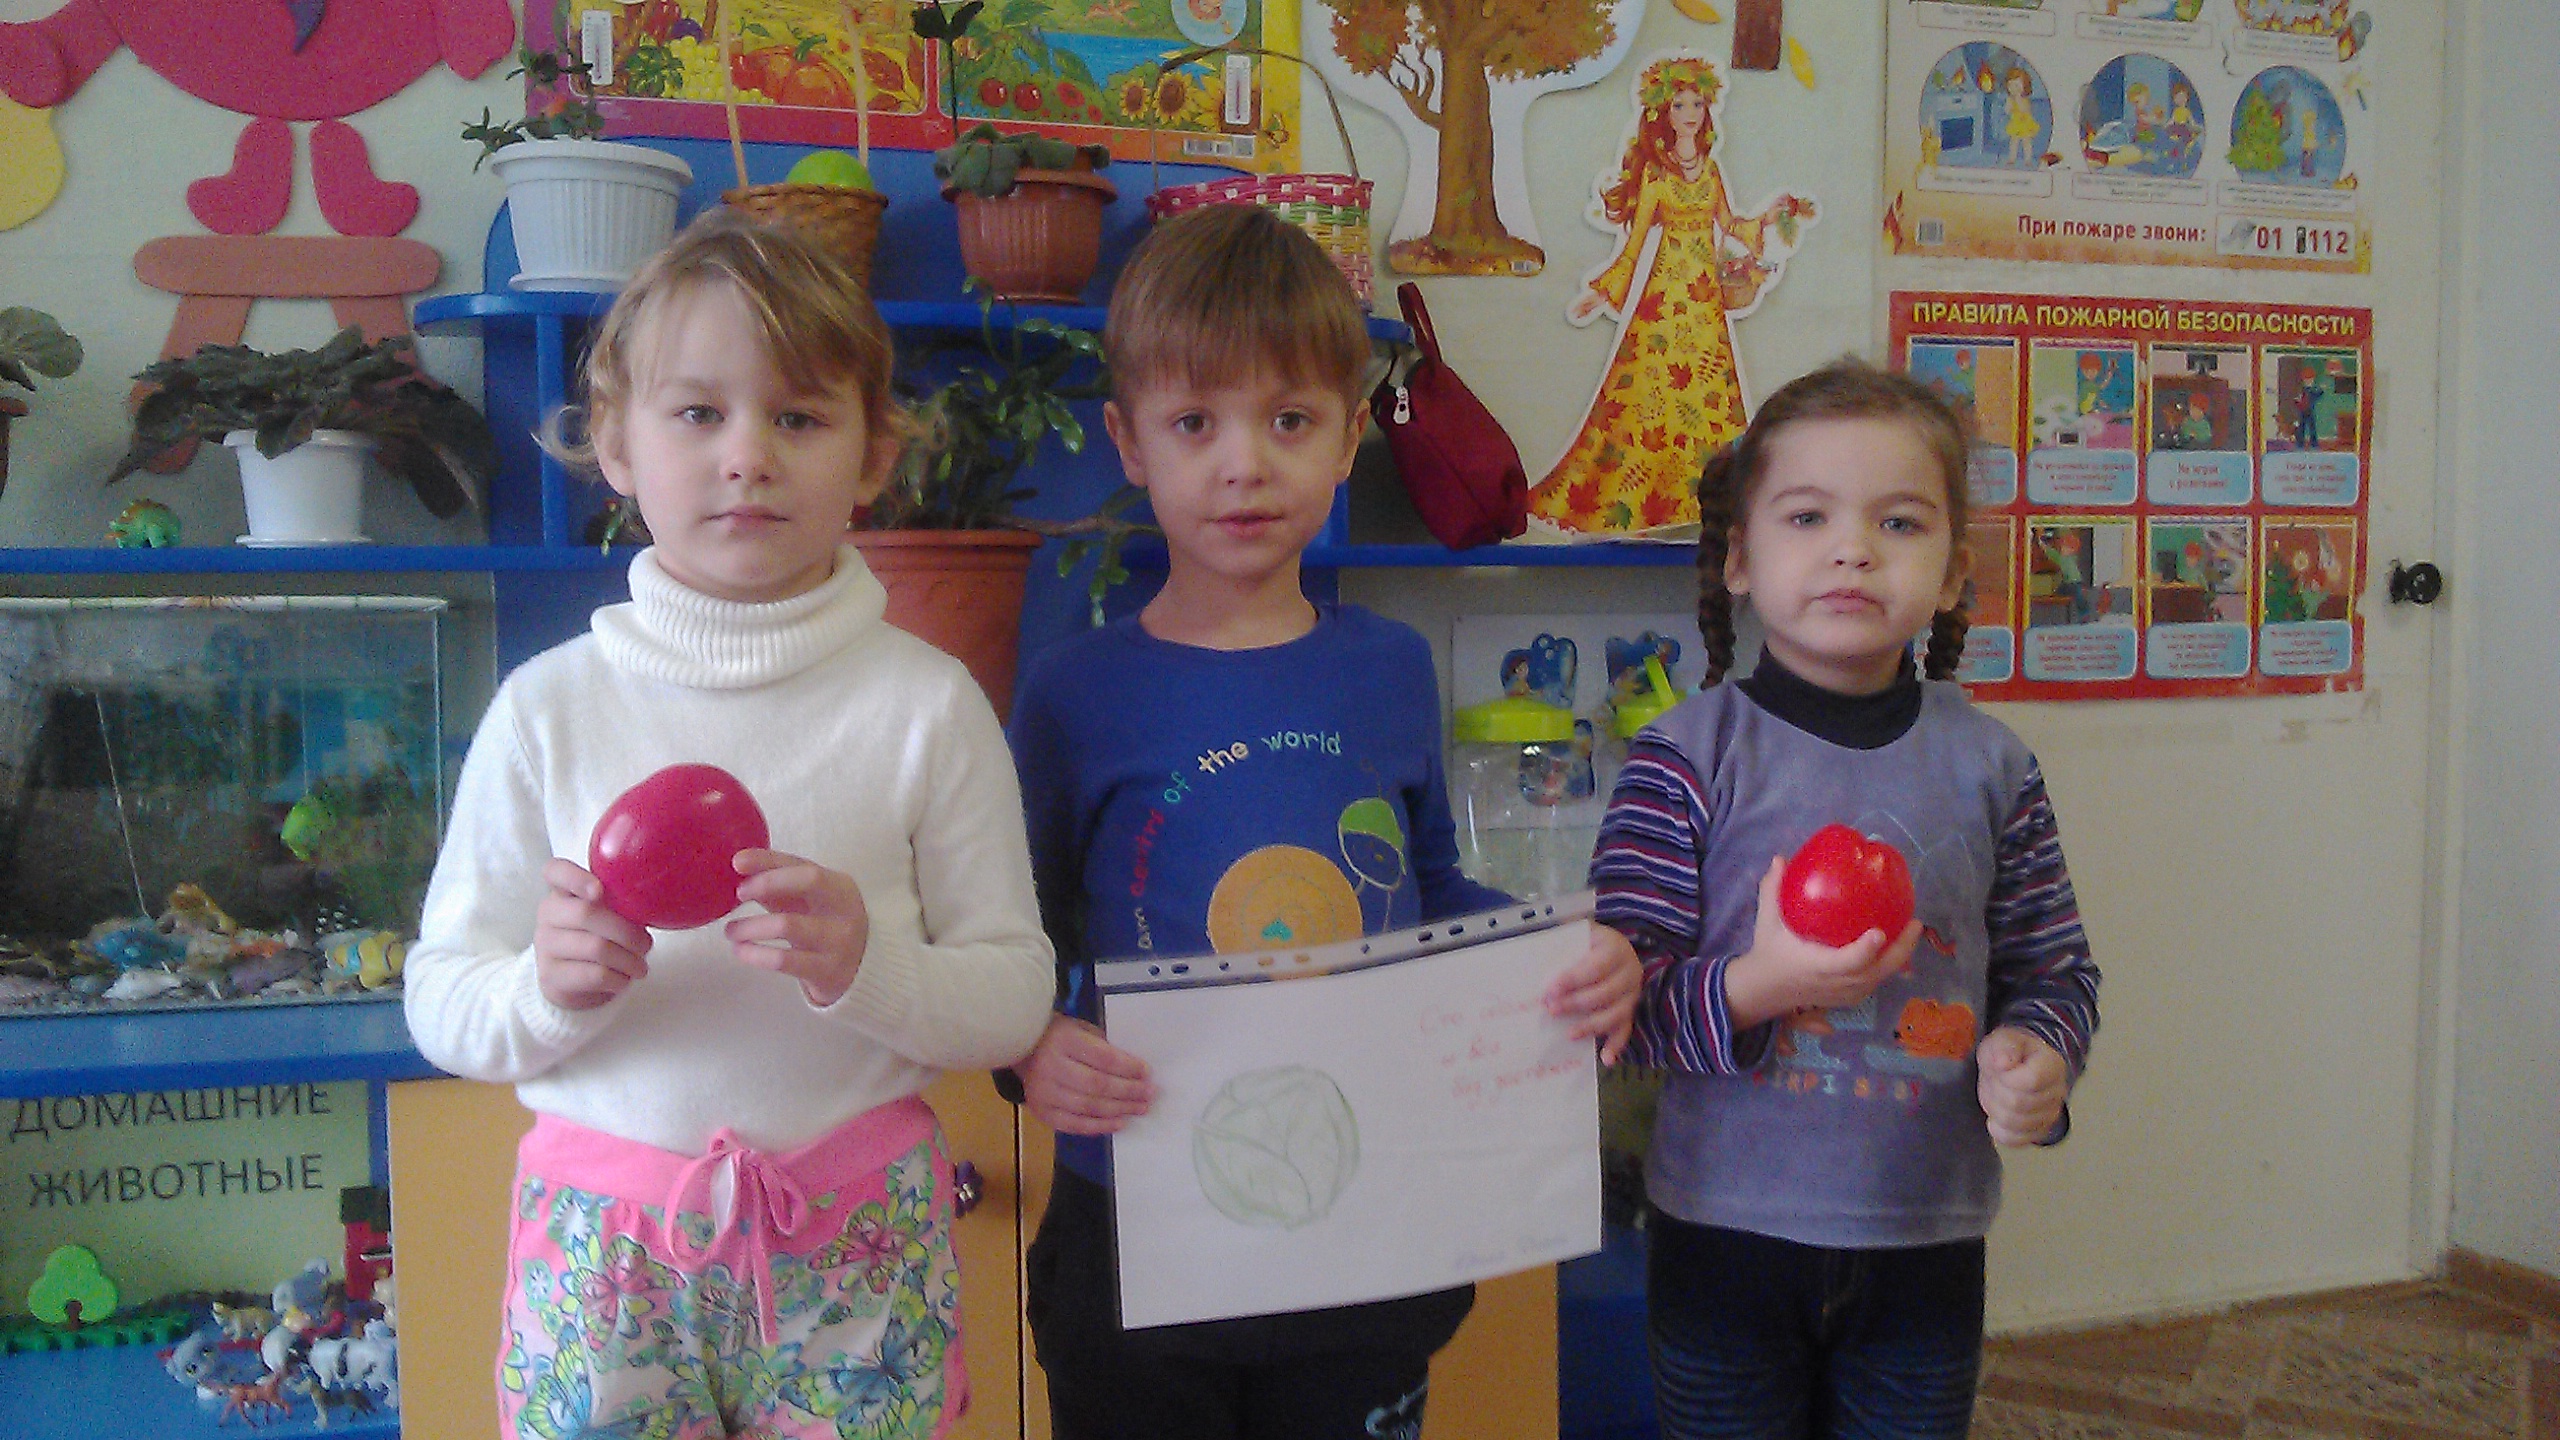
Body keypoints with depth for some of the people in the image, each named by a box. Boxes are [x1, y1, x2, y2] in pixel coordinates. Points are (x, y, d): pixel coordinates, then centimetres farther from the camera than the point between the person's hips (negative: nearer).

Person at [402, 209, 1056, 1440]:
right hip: (605, 1244, 1)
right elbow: (439, 1002, 3)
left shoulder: (926, 703, -3)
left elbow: (1016, 996, -3)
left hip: (855, 1244, 0)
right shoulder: (550, 706, -1)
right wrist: (551, 986, -18)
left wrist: (871, 966, -21)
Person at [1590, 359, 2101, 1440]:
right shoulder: (1688, 755, -9)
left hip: (1927, 1244, 3)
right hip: (1727, 1237, -2)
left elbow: (2055, 968, 9)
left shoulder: (1989, 766, 0)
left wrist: (2036, 1054, -11)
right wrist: (1749, 988, -27)